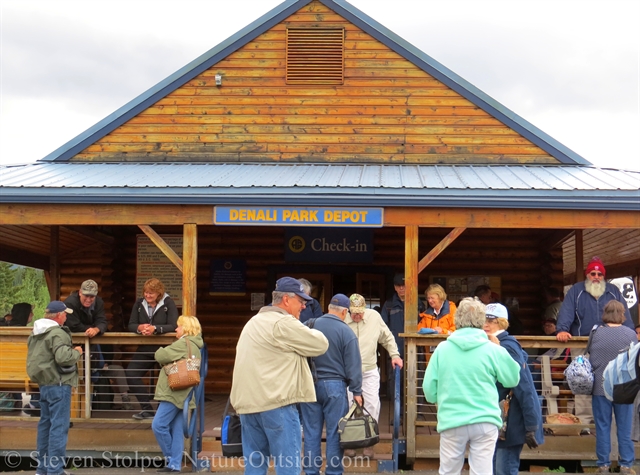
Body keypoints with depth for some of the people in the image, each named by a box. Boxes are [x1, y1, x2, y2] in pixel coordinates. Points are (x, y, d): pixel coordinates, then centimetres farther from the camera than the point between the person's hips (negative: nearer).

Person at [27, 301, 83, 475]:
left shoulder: (36, 333, 11)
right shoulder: (57, 333, -18)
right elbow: (63, 357, -28)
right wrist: (77, 352, -10)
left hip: (43, 383, 9)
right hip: (58, 384, -9)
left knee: (45, 423, 16)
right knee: (59, 426, -5)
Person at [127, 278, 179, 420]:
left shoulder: (168, 303, -5)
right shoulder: (139, 304, 7)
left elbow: (173, 326, -15)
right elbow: (131, 325, 4)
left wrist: (155, 329, -29)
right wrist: (139, 327, -20)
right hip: (144, 349, 4)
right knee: (130, 374, -10)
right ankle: (147, 409, -3)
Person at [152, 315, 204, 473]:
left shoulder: (183, 344, -11)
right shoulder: (194, 347, 20)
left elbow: (160, 356, -14)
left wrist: (160, 351, 6)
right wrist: (167, 360, 5)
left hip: (174, 392, -10)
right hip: (181, 394, 10)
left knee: (158, 425, -8)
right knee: (176, 430, 6)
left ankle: (171, 458, -1)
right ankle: (175, 464, 5)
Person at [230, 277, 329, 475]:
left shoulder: (253, 323, 20)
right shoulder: (283, 323, -11)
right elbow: (320, 344, -5)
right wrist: (308, 332, 14)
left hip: (247, 401, 9)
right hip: (276, 402, -9)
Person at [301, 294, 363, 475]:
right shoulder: (346, 332, -7)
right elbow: (353, 365, -7)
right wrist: (356, 391, -1)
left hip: (309, 384, 3)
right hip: (334, 385, -3)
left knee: (311, 431, 8)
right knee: (334, 432, 3)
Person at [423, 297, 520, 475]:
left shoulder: (442, 349, -1)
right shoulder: (493, 350, -4)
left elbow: (429, 390, 1)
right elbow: (512, 379, 8)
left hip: (451, 422, 1)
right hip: (484, 422, -1)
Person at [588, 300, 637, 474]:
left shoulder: (597, 334, -8)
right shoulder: (631, 334, -7)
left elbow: (592, 361, -5)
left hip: (601, 388, 0)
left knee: (602, 427, 7)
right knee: (624, 428, 8)